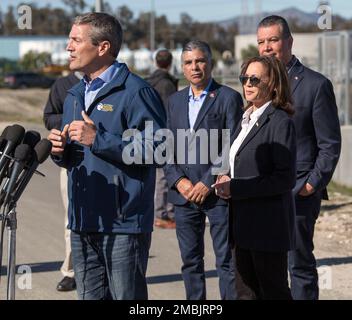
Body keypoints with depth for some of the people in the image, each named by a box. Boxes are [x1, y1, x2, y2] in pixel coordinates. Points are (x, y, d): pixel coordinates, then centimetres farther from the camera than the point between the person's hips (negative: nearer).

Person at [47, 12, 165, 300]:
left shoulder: (135, 92, -10)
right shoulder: (75, 96, 17)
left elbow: (156, 149, -21)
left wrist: (98, 139, -21)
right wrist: (61, 151, 2)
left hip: (124, 225, -8)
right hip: (83, 222, 8)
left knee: (127, 297, 0)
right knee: (90, 296, 13)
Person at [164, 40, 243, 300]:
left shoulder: (229, 98, -2)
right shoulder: (175, 101, 14)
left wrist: (208, 184, -13)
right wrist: (179, 181, -5)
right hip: (184, 193, 5)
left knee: (226, 261, -2)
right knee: (191, 261, 9)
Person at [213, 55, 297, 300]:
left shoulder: (280, 122, -14)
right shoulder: (247, 120, 13)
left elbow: (286, 178, -20)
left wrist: (236, 188, -19)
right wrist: (227, 182, 0)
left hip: (268, 223, -9)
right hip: (244, 223, 9)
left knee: (273, 290, 0)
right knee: (250, 285, 15)